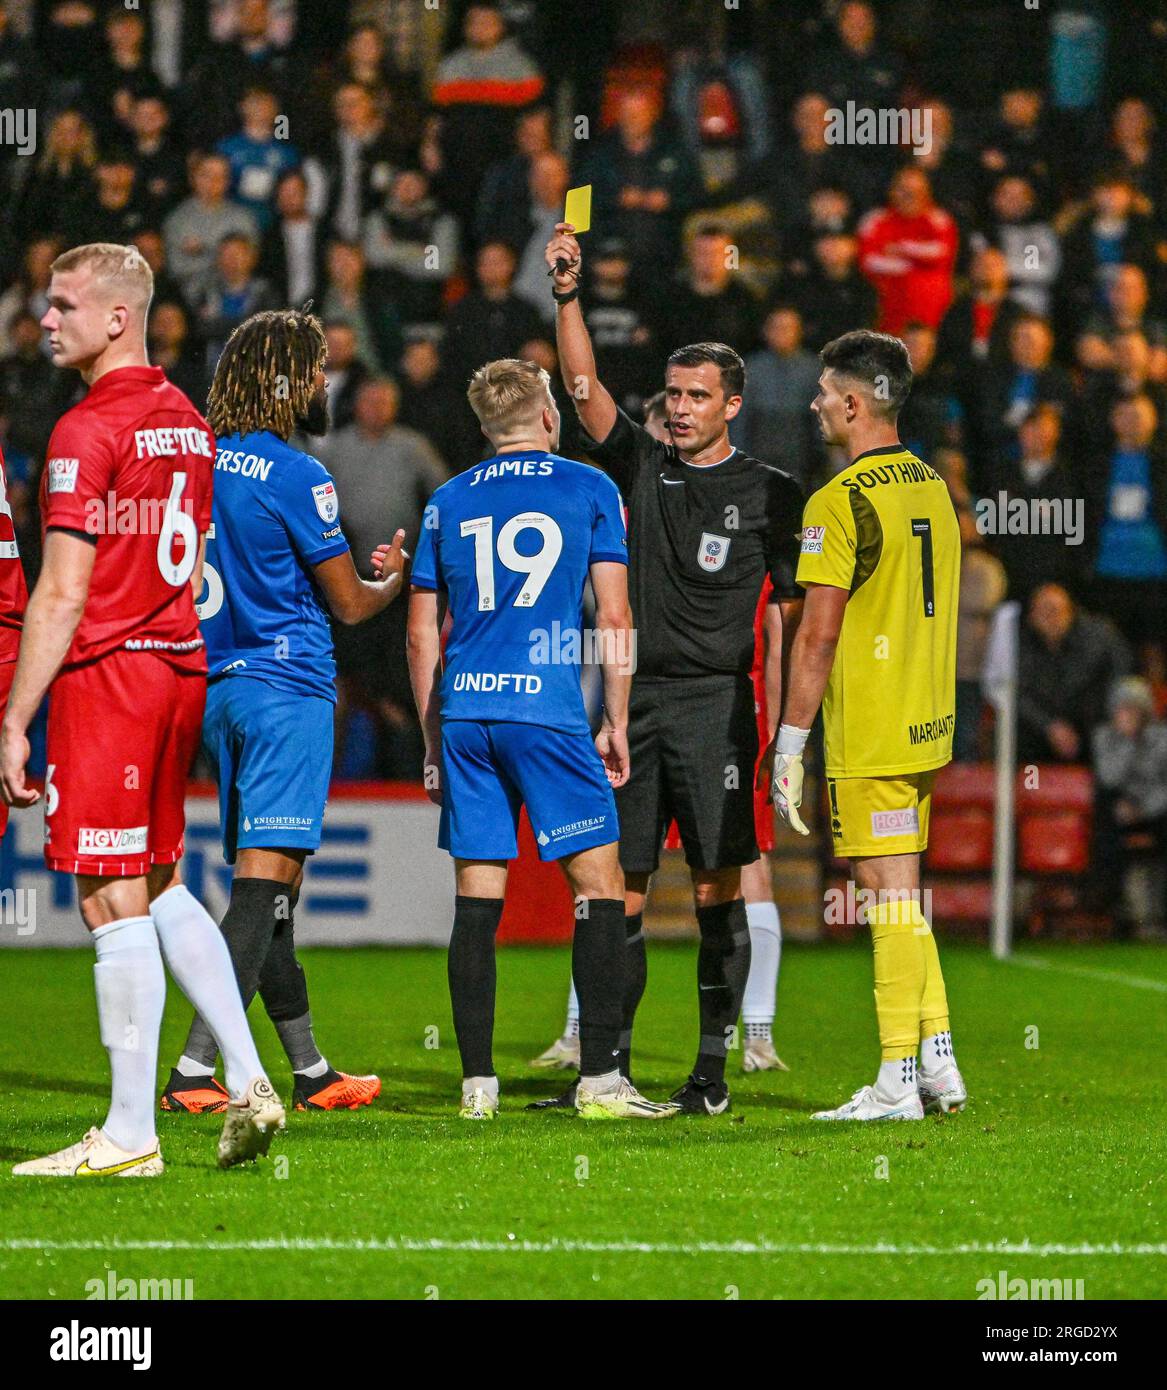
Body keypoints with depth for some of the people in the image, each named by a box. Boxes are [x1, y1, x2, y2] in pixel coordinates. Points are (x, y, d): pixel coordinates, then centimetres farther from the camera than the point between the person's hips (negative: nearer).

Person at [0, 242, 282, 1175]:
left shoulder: (88, 431, -13)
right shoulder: (188, 423, 13)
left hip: (105, 676, -8)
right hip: (182, 668, 8)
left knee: (114, 904, -4)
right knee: (161, 888, 18)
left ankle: (130, 1133, -1)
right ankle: (247, 1082, 11)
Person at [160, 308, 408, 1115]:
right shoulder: (295, 476, -12)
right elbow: (349, 604, -4)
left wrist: (354, 566, 26)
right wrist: (395, 579, 18)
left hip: (217, 687, 8)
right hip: (287, 691, -8)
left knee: (269, 885, 12)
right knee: (264, 885, -10)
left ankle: (310, 1070, 20)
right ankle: (195, 1068, -18)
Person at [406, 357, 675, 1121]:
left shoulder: (449, 501, 13)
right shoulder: (589, 489, 5)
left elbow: (422, 633, 14)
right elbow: (614, 617, 1)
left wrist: (434, 738, 21)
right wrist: (616, 722, 8)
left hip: (464, 711, 4)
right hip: (548, 708, -4)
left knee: (478, 896, 6)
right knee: (600, 885, 2)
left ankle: (478, 1084, 4)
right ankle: (600, 1078, -4)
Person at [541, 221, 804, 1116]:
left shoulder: (771, 494, 4)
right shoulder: (644, 467, 12)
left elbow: (790, 616, 3)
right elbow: (585, 389, 3)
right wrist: (568, 294, -10)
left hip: (713, 705, -3)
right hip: (632, 701, 3)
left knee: (717, 890, -3)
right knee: (618, 890, 2)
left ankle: (714, 1069, 1)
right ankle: (609, 1066, 7)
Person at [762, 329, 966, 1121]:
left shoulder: (840, 502, -14)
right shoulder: (933, 487, 11)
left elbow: (818, 636, -17)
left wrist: (789, 745, -12)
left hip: (869, 738, -8)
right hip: (925, 728, 8)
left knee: (892, 895, -5)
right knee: (901, 893, 15)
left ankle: (898, 1084, -3)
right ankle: (939, 1063, 15)